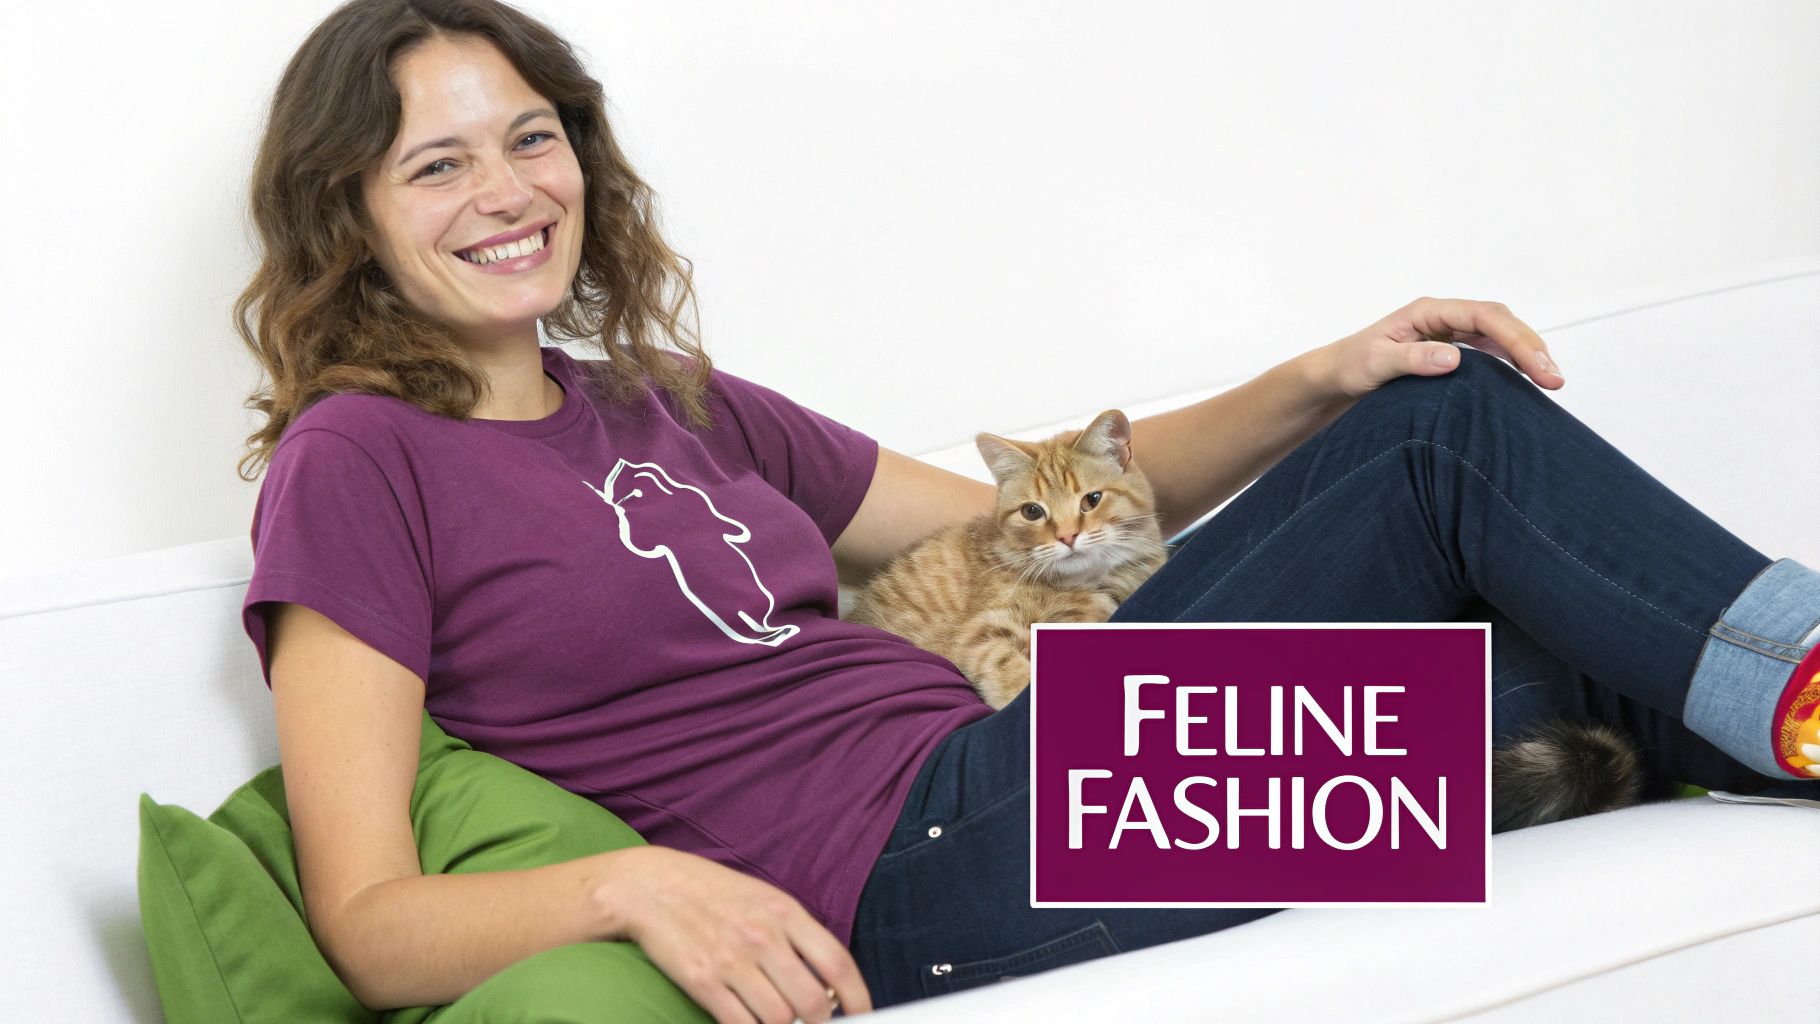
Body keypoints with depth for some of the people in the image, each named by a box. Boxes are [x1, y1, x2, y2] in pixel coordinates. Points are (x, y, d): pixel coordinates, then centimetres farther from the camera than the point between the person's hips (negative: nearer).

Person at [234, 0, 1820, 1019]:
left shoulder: (674, 411, 20)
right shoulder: (355, 464, -1)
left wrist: (1315, 387, 10)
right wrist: (629, 883, -30)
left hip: (999, 777, 8)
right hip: (892, 886, -8)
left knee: (1450, 404, -3)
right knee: (1456, 446, -11)